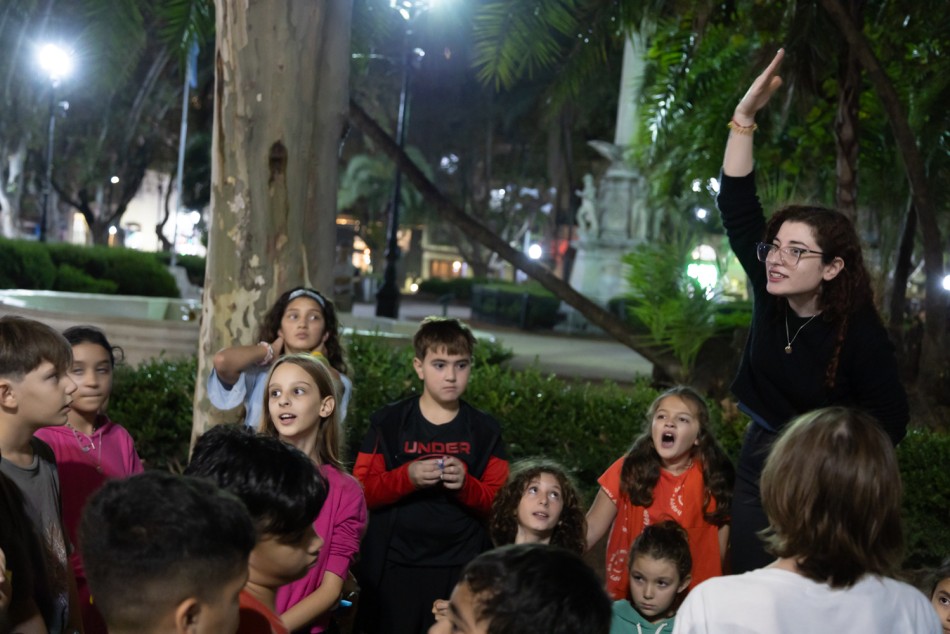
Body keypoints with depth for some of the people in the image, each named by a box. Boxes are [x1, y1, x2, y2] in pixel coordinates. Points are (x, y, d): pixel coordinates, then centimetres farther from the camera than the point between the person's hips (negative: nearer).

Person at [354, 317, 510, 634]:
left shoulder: (485, 430, 4)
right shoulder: (388, 422, 1)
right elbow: (360, 492, -2)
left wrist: (466, 485, -17)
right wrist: (407, 477, -19)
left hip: (459, 570, 1)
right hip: (393, 566, 0)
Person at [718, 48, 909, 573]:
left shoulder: (860, 333, -19)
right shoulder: (770, 295, -7)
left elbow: (889, 420, -10)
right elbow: (736, 206, -11)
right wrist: (744, 118, -18)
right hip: (758, 463, 5)